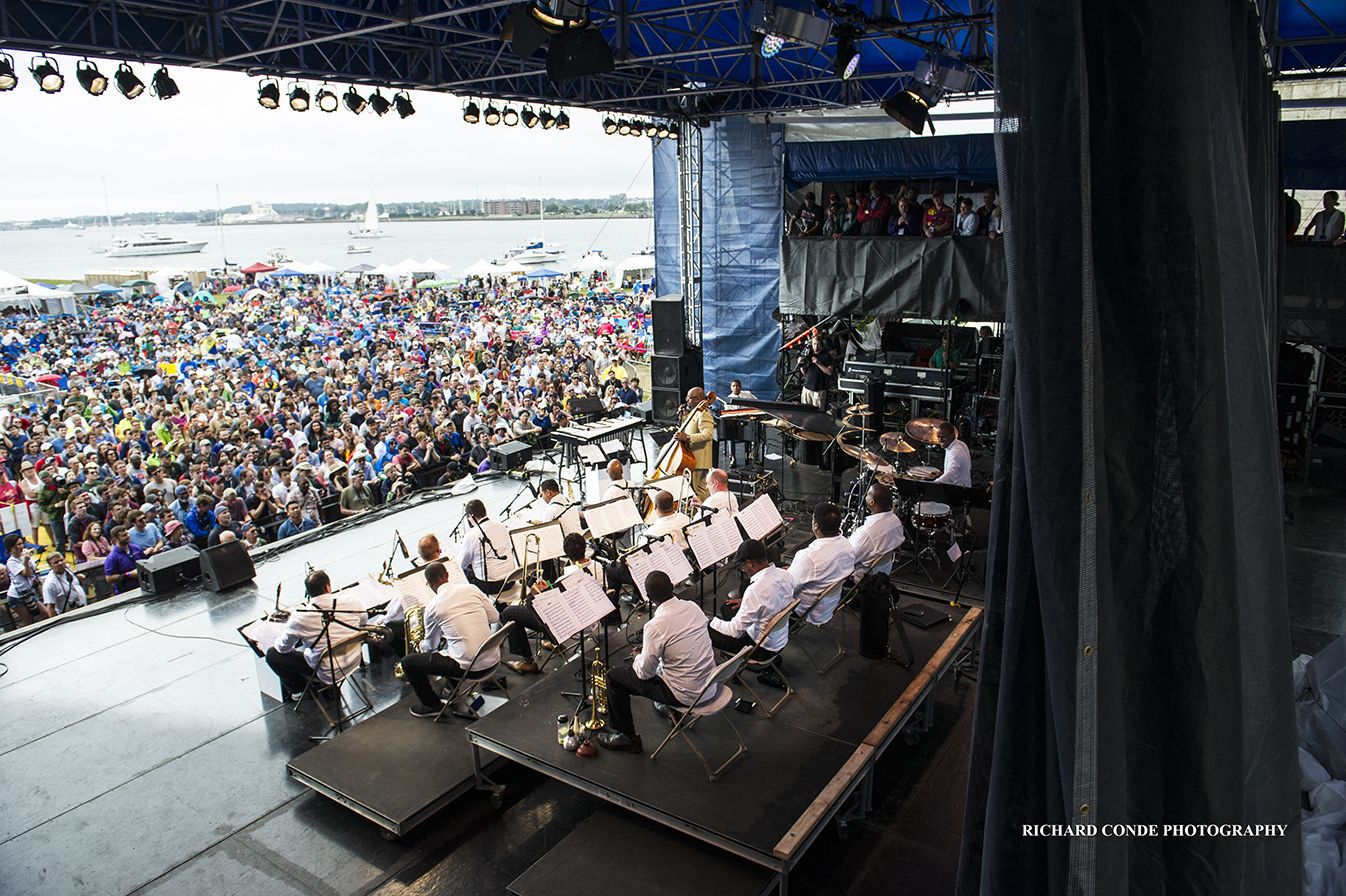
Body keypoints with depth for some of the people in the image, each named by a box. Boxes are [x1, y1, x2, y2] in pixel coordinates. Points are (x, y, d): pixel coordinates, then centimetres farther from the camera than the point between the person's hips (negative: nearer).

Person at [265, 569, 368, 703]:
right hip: (354, 663, 5)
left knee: (272, 655, 10)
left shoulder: (299, 617, -23)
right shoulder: (350, 601, -16)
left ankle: (300, 690, 24)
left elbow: (283, 648, -6)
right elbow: (364, 620, 6)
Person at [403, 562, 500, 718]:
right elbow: (494, 617, 10)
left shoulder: (433, 607, -6)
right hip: (493, 659, 6)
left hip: (468, 666, -6)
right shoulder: (472, 589, 3)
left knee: (408, 662, 9)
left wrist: (421, 645, 34)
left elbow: (430, 646, 10)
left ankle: (432, 705, 23)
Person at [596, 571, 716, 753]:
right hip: (710, 683, 7)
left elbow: (645, 673, -13)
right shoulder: (692, 607, -4)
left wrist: (637, 658, 9)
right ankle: (671, 709, 45)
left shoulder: (656, 626, -25)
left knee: (614, 676, 5)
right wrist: (648, 647, 17)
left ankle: (628, 737, 18)